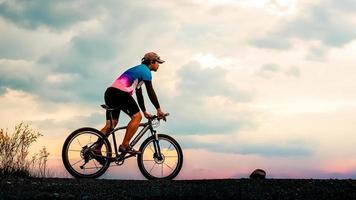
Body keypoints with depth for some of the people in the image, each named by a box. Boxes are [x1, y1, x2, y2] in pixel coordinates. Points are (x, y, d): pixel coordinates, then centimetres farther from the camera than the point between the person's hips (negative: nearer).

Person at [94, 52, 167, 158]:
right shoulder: (145, 70, 2)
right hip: (120, 93, -10)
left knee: (111, 124, 9)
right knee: (137, 116, -7)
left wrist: (145, 112, 35)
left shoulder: (138, 70, 32)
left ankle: (97, 149, 2)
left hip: (110, 93, 10)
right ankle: (125, 146, -12)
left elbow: (139, 94, 34)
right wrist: (159, 109, -1)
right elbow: (150, 92, -5)